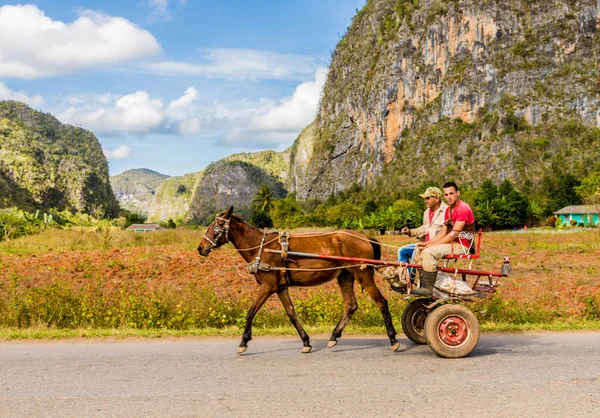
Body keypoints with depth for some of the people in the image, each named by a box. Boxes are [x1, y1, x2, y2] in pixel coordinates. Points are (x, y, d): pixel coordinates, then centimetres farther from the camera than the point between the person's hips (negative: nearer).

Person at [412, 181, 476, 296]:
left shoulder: (463, 209, -17)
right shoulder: (448, 210, 14)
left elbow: (454, 234, -22)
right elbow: (444, 231, 13)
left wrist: (432, 244, -19)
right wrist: (427, 242, -1)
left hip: (461, 245, -10)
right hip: (452, 242, 10)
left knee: (428, 252, -26)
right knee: (419, 250, 2)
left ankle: (427, 289, -20)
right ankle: (422, 285, 3)